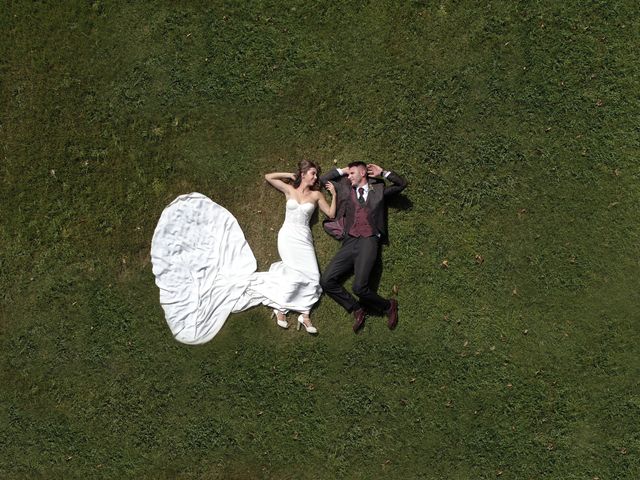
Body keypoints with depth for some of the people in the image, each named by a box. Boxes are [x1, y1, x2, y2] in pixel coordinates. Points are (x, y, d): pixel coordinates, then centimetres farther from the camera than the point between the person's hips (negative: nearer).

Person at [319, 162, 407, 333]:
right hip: (350, 242, 5)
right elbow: (324, 179, 26)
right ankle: (357, 309, 4)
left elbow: (402, 184, 10)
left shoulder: (378, 190, 16)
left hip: (369, 241, -4)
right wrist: (342, 171, 21)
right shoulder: (346, 190, 22)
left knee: (360, 286, -24)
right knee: (326, 281, -10)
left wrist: (382, 173, 12)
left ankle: (388, 306, 2)